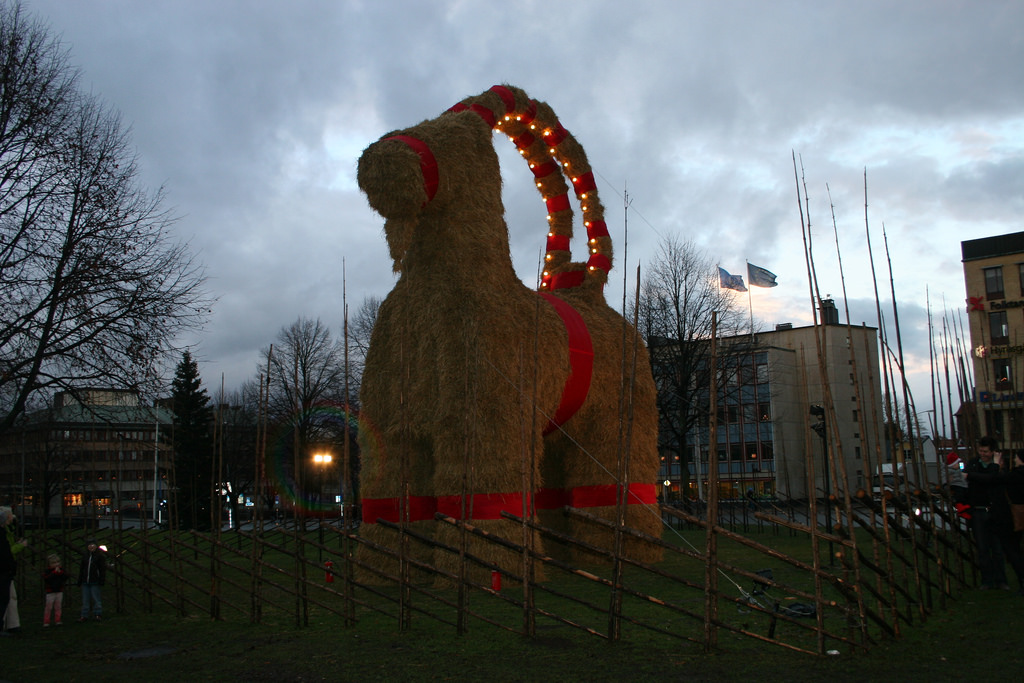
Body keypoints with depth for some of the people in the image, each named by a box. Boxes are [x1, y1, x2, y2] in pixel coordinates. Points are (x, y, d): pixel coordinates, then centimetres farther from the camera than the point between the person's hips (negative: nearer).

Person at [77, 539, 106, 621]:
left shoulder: (100, 556, -2)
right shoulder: (85, 555, 11)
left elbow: (103, 569, -3)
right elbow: (81, 568, 18)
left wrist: (102, 580, -10)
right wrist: (80, 580, 13)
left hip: (95, 582, -5)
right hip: (85, 582, 5)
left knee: (96, 599, -1)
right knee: (85, 600, 9)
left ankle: (98, 614, 7)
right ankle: (84, 615, 14)